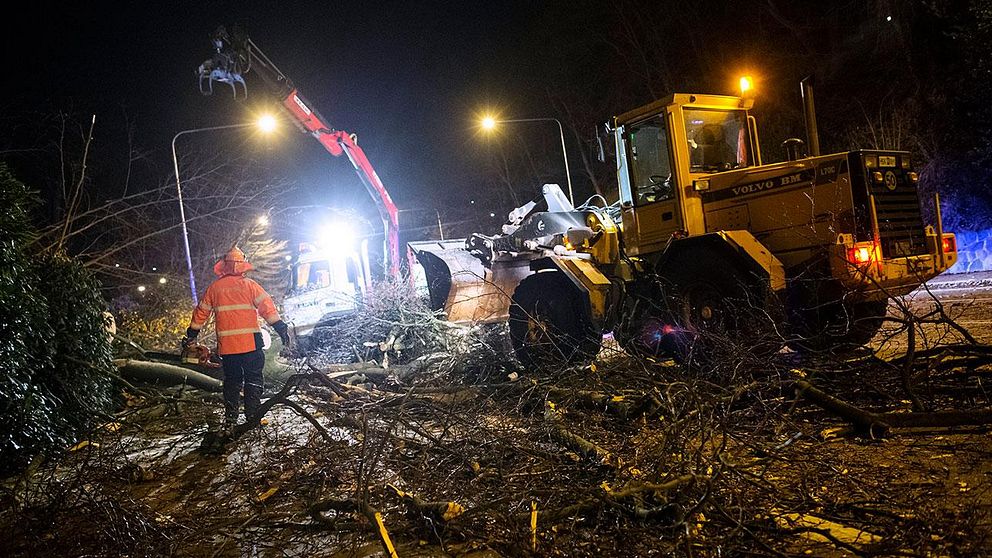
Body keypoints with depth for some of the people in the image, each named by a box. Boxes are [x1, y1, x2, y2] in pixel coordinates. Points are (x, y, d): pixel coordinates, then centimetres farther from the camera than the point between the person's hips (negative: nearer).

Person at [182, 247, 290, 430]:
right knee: (253, 380, 5)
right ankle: (253, 416, 1)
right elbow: (267, 307, -8)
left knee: (231, 381, 14)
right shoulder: (250, 285, -2)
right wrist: (281, 328, -7)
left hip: (226, 345, 3)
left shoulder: (214, 287, 7)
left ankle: (230, 419, 14)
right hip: (250, 342, -3)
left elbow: (201, 312, 15)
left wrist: (192, 334, 26)